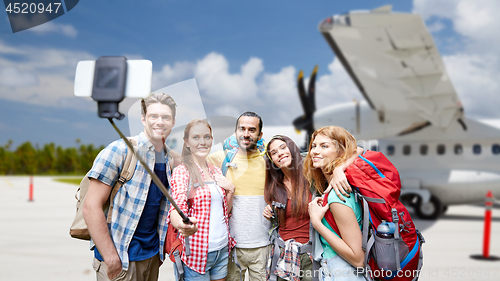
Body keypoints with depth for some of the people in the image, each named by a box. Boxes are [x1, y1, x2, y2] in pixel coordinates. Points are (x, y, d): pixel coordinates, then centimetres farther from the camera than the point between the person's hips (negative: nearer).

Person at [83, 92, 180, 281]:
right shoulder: (120, 150, -13)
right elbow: (91, 207, -17)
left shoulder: (170, 159, 5)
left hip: (152, 253, 6)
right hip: (121, 257, -6)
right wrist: (111, 257, -18)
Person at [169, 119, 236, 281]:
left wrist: (231, 189, -3)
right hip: (197, 252, -6)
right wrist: (182, 224, -45)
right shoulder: (182, 171, -9)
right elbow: (177, 207, -23)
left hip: (222, 249, 6)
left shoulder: (216, 171, 10)